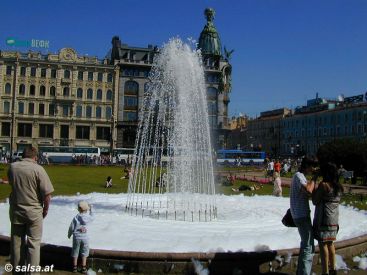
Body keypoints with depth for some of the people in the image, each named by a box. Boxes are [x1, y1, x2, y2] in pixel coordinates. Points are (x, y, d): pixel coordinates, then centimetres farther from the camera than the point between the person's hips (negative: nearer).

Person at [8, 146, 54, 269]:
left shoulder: (12, 167, -3)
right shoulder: (38, 169, -16)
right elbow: (47, 194, -16)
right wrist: (45, 209, -1)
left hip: (16, 211, 4)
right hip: (34, 212, -4)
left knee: (16, 243, 16)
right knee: (33, 243, 7)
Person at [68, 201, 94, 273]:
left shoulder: (76, 218, -7)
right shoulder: (88, 217, -5)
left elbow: (71, 227, -4)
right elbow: (92, 217, 20)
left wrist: (69, 235, 13)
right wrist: (91, 210, 31)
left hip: (76, 237, 0)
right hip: (85, 237, 0)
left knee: (75, 252, 14)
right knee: (84, 252, 12)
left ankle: (75, 267, 18)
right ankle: (83, 268, 11)